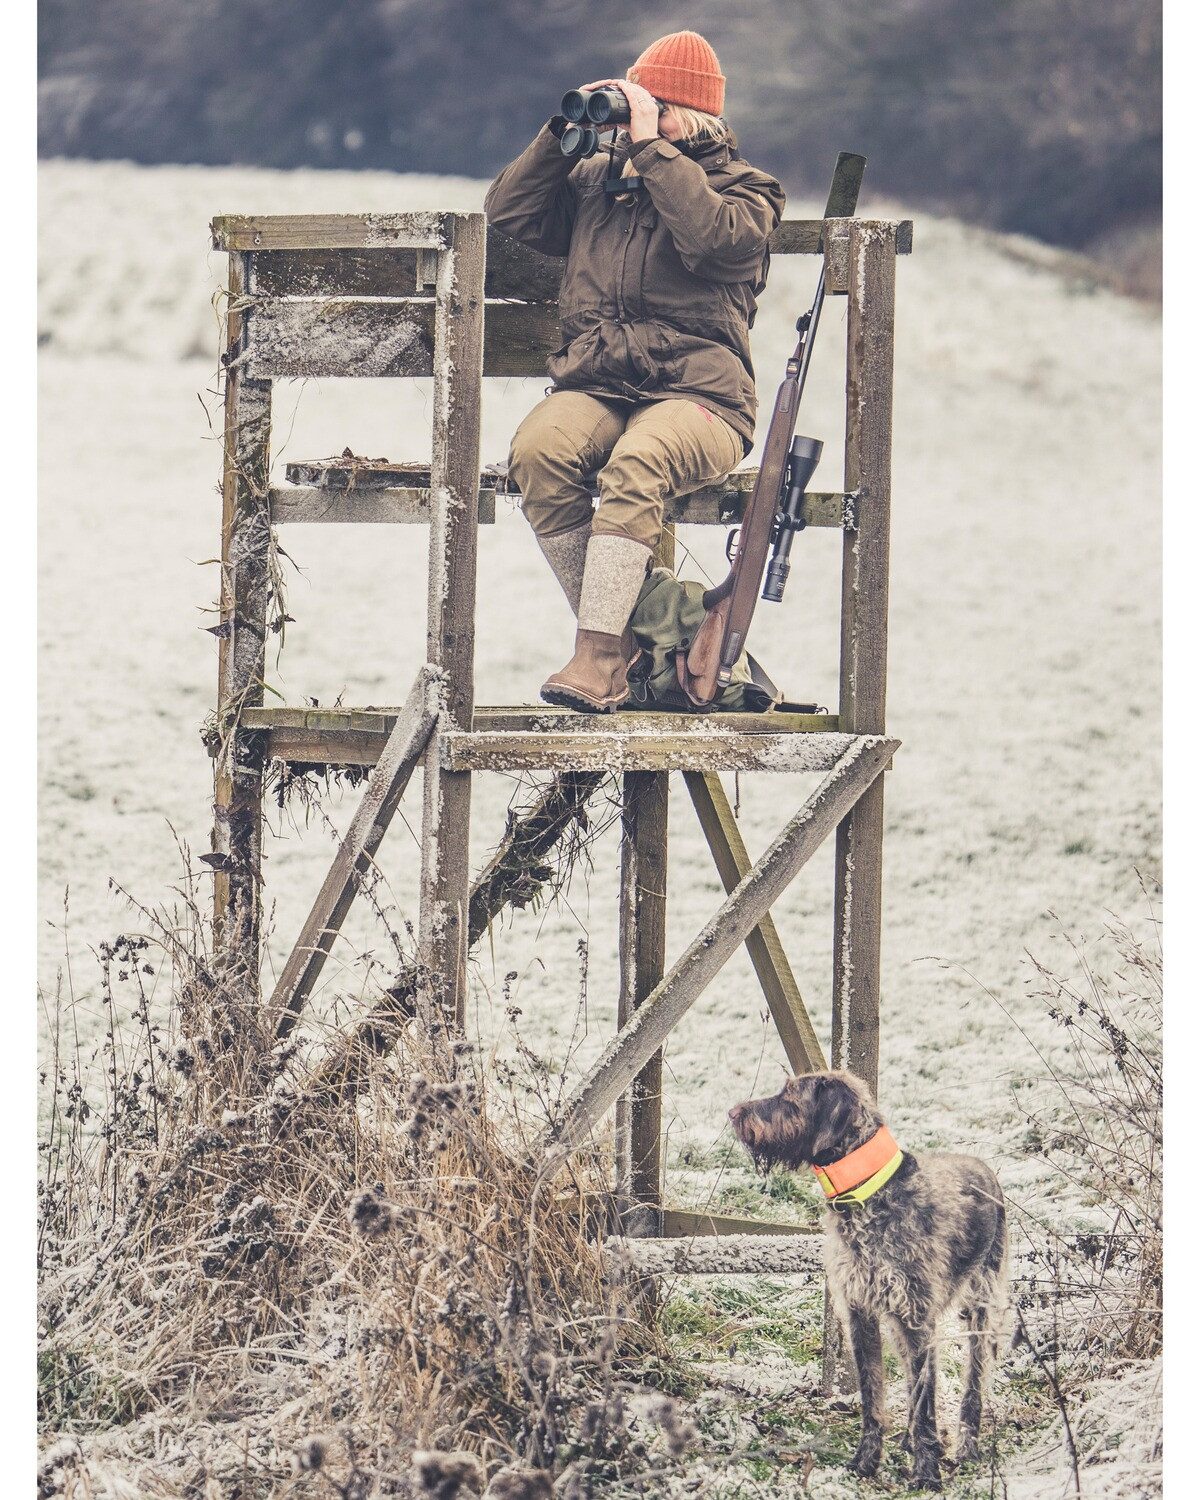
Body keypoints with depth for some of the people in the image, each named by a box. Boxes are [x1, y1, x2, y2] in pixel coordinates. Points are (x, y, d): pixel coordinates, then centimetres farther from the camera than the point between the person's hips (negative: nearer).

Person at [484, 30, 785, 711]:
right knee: (538, 449, -31)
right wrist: (564, 131, 9)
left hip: (697, 395, -4)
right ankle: (623, 632, -23)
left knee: (637, 463, -38)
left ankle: (598, 658, -42)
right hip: (594, 389, 4)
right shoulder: (598, 178, 21)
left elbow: (713, 239, -14)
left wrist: (653, 145, -11)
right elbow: (510, 214, 17)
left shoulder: (744, 188, 8)